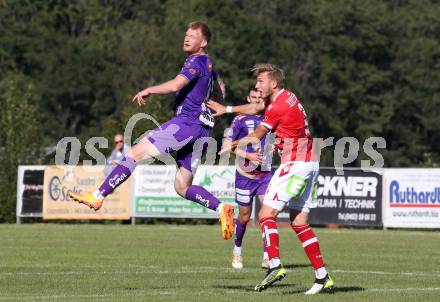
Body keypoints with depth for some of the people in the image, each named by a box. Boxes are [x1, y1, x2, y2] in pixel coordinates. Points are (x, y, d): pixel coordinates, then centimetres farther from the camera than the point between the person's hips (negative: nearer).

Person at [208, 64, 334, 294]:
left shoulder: (279, 106, -14)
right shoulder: (287, 97, 13)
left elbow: (258, 135, 0)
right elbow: (256, 107, 31)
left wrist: (235, 144, 17)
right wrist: (227, 109, 33)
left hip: (295, 164, -10)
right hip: (309, 163, 10)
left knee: (267, 214, -11)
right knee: (299, 223, 9)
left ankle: (275, 265, -25)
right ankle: (323, 277, 6)